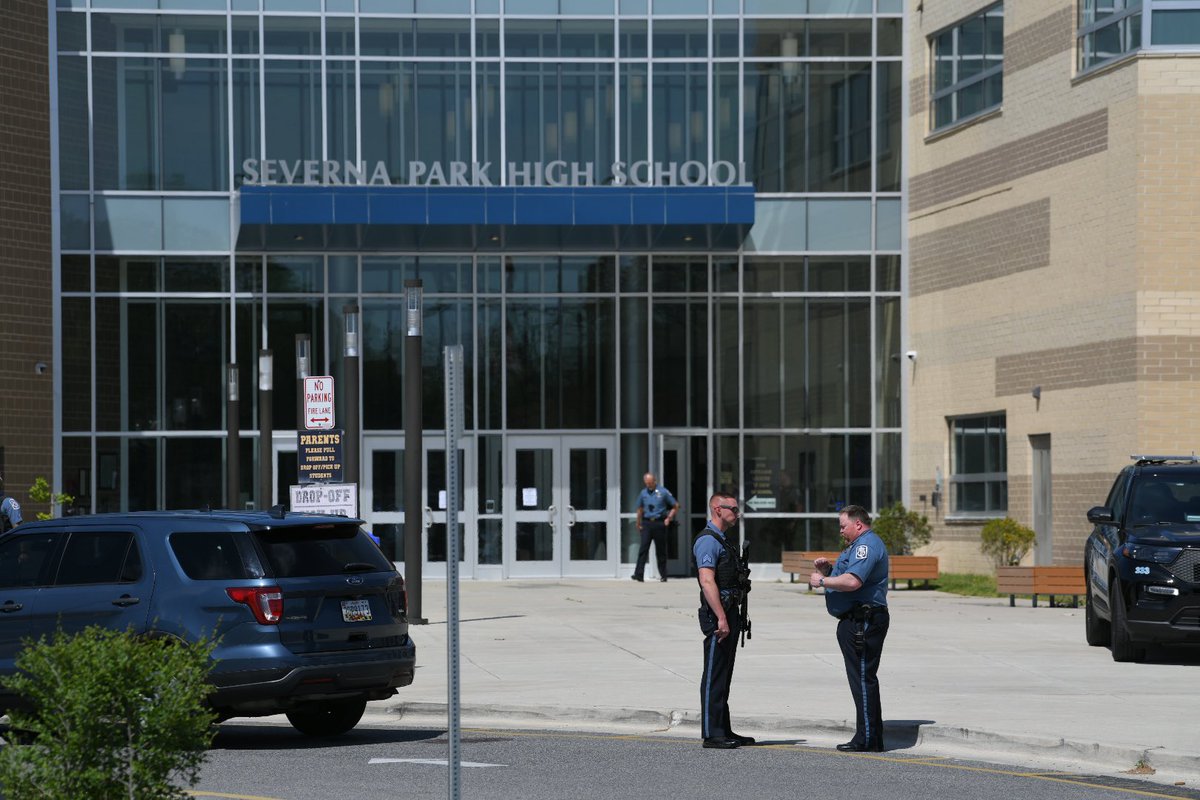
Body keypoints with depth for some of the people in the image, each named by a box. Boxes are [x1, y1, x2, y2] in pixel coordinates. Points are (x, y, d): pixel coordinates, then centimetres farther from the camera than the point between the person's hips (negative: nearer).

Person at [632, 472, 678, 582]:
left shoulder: (663, 492, 1)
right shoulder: (643, 493, 11)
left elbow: (676, 506, 7)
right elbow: (640, 510, 24)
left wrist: (669, 518, -3)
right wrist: (639, 524, 22)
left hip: (659, 523, -2)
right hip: (647, 523, 2)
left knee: (661, 550, 3)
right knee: (643, 549, -10)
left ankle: (663, 575, 13)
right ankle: (638, 574, -16)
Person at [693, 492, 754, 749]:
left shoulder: (724, 540, 19)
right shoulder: (708, 540, -13)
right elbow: (707, 582, -21)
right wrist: (721, 619, -25)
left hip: (729, 614, 10)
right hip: (717, 614, -10)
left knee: (724, 676, 13)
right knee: (714, 676, -7)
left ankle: (723, 730, 18)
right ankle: (711, 734, -6)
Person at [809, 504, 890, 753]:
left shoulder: (866, 545, -14)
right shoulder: (859, 545, 22)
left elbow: (853, 581, -27)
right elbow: (846, 575, 28)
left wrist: (822, 581, -15)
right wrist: (828, 569, 9)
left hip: (863, 622, -11)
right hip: (857, 621, 11)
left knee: (863, 679, -9)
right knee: (863, 679, 12)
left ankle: (867, 739, -9)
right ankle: (872, 739, 16)